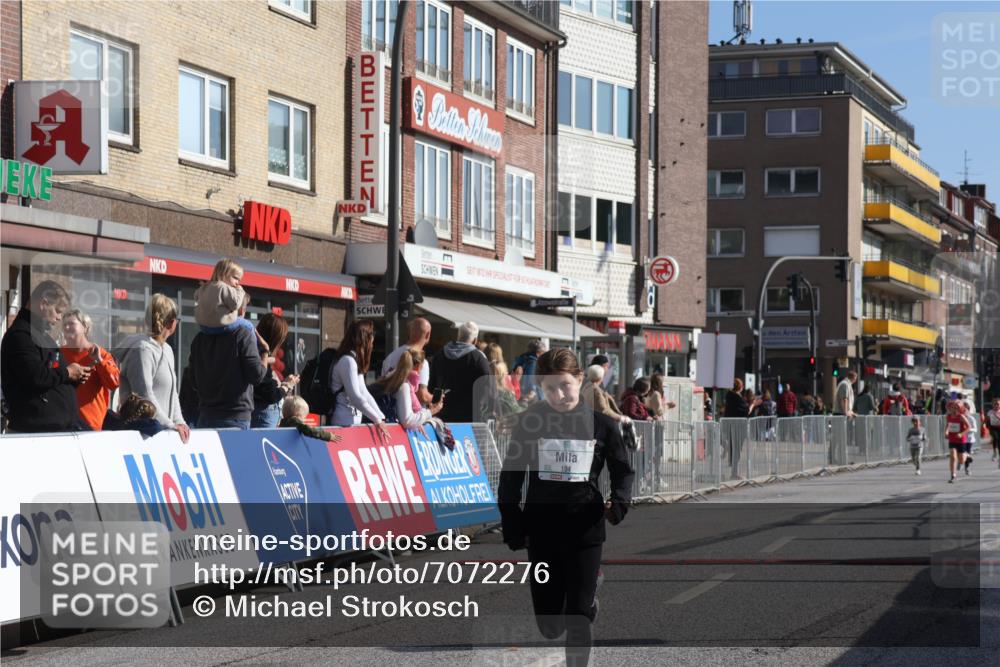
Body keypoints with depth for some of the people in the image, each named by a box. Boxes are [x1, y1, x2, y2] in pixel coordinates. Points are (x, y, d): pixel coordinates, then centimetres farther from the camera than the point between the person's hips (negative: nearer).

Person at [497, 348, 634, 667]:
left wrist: (618, 503, -14)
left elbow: (623, 471, 6)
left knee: (577, 617, -6)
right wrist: (512, 527, -1)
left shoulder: (601, 425, -4)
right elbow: (511, 478, 4)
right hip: (541, 530, 2)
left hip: (585, 529, -1)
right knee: (549, 625, 10)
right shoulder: (528, 422, -3)